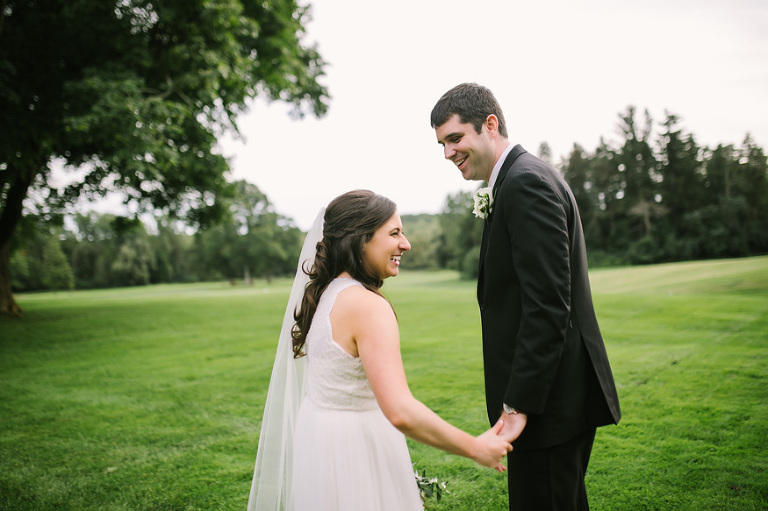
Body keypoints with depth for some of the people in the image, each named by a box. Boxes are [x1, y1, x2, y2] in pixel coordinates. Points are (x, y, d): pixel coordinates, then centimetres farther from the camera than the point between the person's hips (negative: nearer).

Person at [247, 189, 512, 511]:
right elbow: (401, 412, -32)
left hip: (320, 440, 9)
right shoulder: (369, 305, -24)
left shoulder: (326, 292, 3)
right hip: (353, 452, -9)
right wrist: (475, 448, -22)